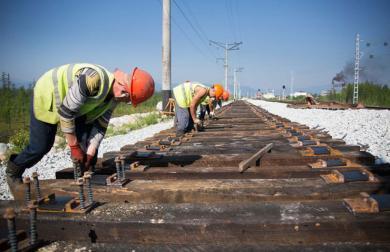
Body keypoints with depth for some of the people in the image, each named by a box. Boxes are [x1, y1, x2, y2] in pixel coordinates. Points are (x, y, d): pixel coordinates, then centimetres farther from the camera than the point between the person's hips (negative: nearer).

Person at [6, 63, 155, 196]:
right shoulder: (93, 78, -40)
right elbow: (65, 111, -33)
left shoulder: (114, 95, -13)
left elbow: (100, 126, -6)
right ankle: (13, 171, 24)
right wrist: (74, 146, -24)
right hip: (46, 96, -7)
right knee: (41, 147, -3)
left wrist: (89, 153, -13)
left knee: (87, 140, -5)